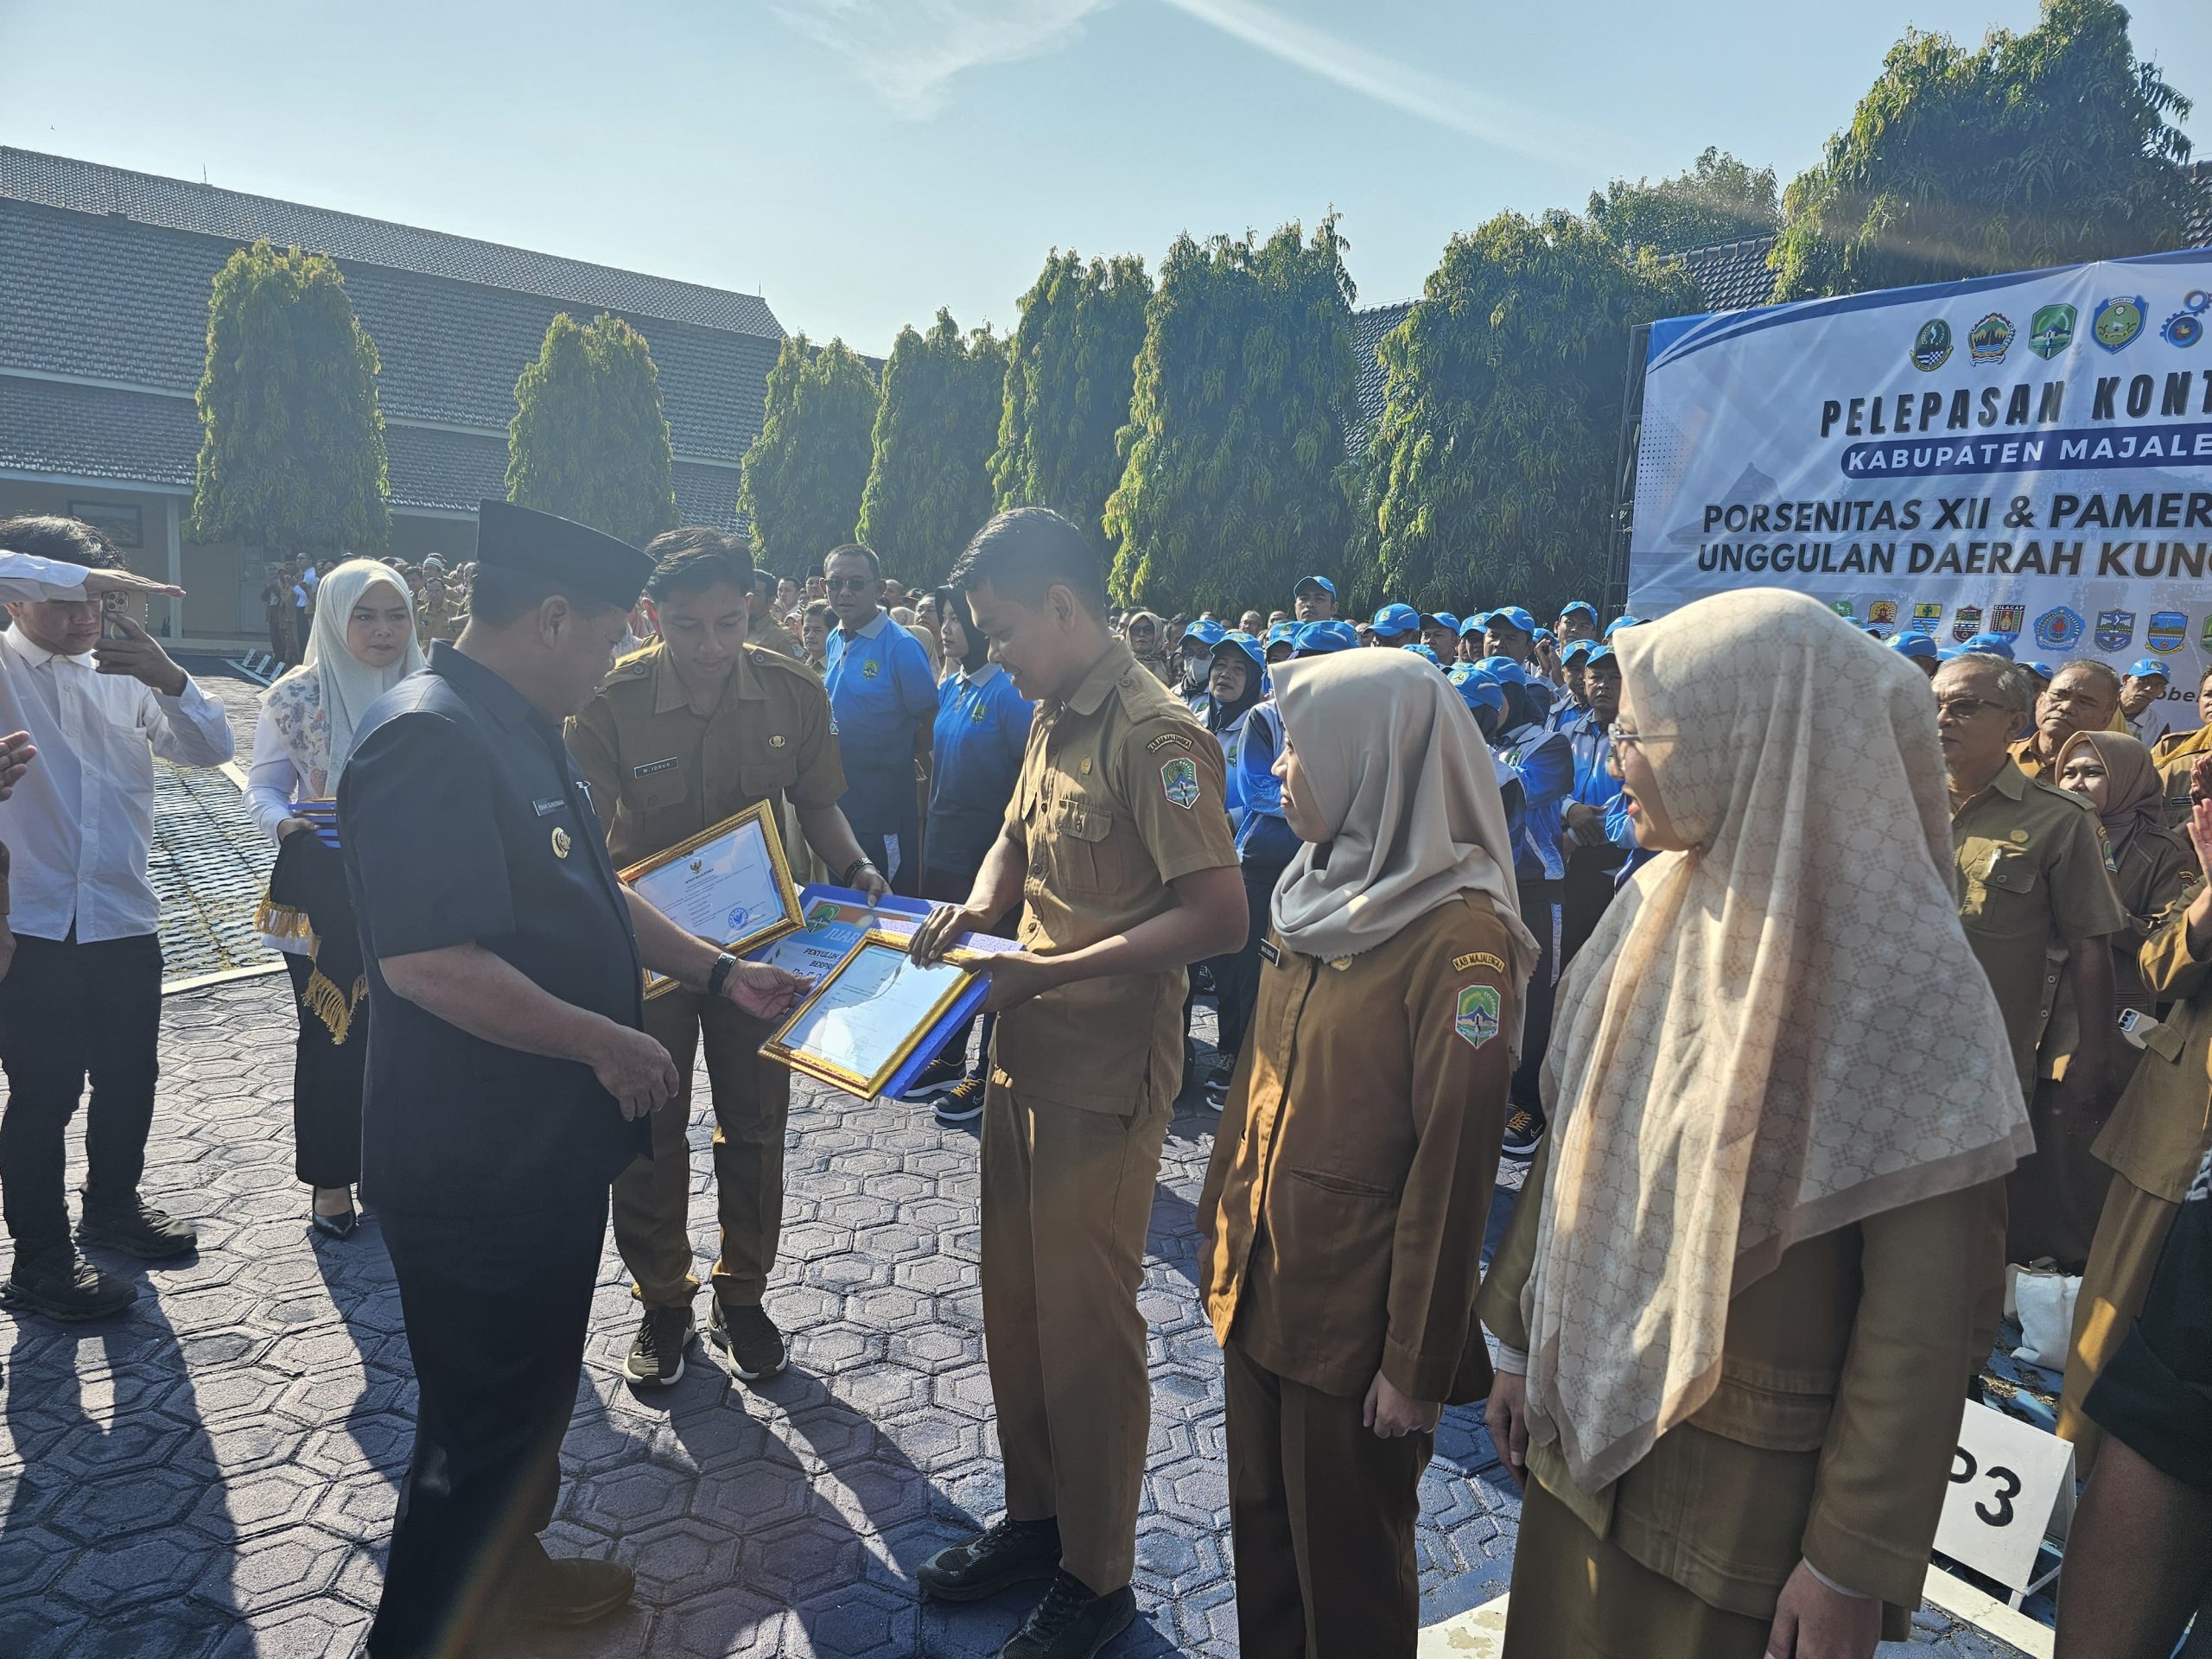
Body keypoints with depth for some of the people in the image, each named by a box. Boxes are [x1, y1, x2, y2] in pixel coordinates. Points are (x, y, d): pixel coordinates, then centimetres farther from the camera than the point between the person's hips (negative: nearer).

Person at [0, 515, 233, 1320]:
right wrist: (75, 574, -27)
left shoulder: (125, 674, 11)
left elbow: (211, 748, -1)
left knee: (129, 1078, 17)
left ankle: (112, 1204, 40)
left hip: (126, 921, 5)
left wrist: (168, 677, -17)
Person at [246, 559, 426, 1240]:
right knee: (329, 1035, 7)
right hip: (324, 892, -2)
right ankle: (330, 1178, 23)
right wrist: (284, 823, -21)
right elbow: (263, 786, 0)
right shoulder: (296, 698, -5)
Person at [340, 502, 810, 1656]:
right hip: (477, 1163, -10)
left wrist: (720, 973, 10)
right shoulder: (432, 738, -24)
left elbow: (591, 893, 17)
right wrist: (605, 1042, -22)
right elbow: (428, 960, -32)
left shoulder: (525, 733, 9)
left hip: (546, 1141, 10)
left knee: (535, 1384, 25)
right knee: (487, 1410, 6)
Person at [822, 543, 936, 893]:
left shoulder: (901, 647, -16)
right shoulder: (834, 641, 6)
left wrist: (897, 760, -3)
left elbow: (933, 724, -13)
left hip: (884, 813, -7)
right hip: (838, 801, 7)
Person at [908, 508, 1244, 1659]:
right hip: (1026, 1051, 9)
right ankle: (1035, 1517, 39)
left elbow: (1219, 916, -24)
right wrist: (978, 906, 1)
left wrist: (1056, 970, -25)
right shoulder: (1051, 718, 9)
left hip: (1105, 1072, -9)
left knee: (1084, 1322, 5)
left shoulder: (1154, 734, -19)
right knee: (1013, 1299, 19)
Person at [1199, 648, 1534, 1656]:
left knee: (1347, 1572, 13)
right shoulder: (1319, 893, 5)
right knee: (1261, 1531, 22)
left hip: (1357, 1316, -7)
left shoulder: (1458, 934, -20)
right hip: (1259, 1287, 7)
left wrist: (1419, 1363, -17)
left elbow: (1454, 1158, -20)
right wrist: (1218, 1224, 14)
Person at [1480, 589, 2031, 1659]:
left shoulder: (1907, 982, -20)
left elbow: (1926, 1312, -16)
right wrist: (1520, 1338, 10)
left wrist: (1854, 1566, -13)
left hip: (1751, 1483, -5)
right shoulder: (1655, 907, -3)